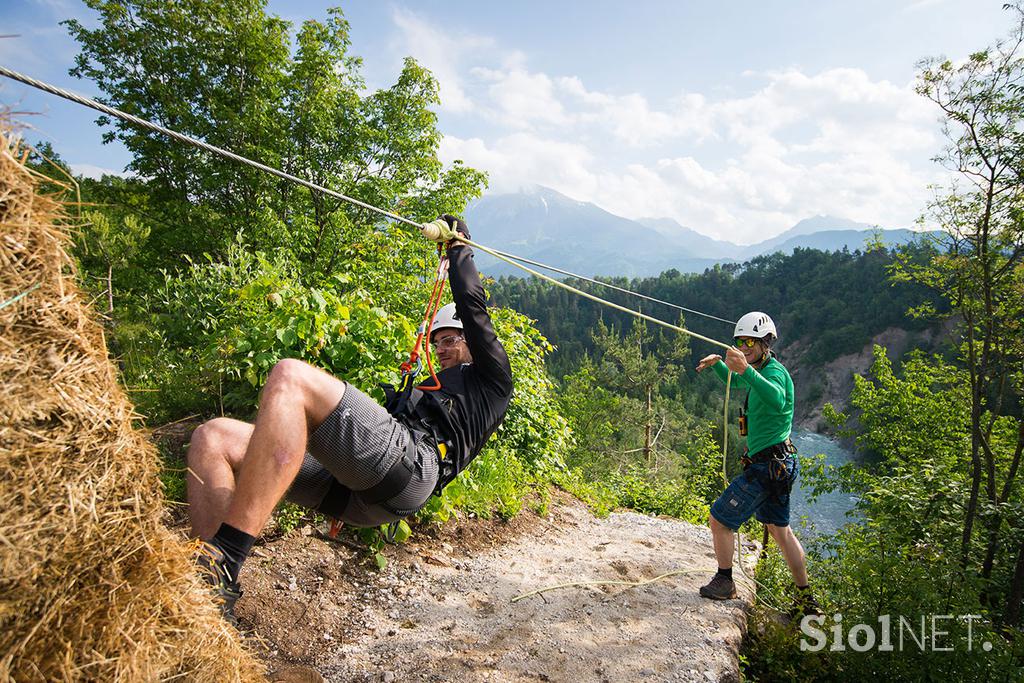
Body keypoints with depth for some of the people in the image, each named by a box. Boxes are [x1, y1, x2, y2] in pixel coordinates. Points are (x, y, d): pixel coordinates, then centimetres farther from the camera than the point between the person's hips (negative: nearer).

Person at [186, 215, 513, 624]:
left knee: (291, 376, -29)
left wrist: (457, 246, 26)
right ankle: (217, 592, -21)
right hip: (354, 491, 9)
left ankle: (223, 558, -36)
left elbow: (473, 307, 15)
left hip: (413, 460, -9)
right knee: (212, 439, -3)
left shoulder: (489, 378, 23)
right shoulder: (425, 389, 45)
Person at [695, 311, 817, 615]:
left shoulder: (774, 370, -18)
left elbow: (777, 399, -43)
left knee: (720, 521, -1)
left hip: (766, 466, -11)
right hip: (779, 465, 11)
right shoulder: (762, 371, 13)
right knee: (780, 530, 20)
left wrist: (747, 369, -56)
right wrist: (717, 363, 16)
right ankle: (805, 598, 31)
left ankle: (724, 583, 16)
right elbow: (735, 381, 34)